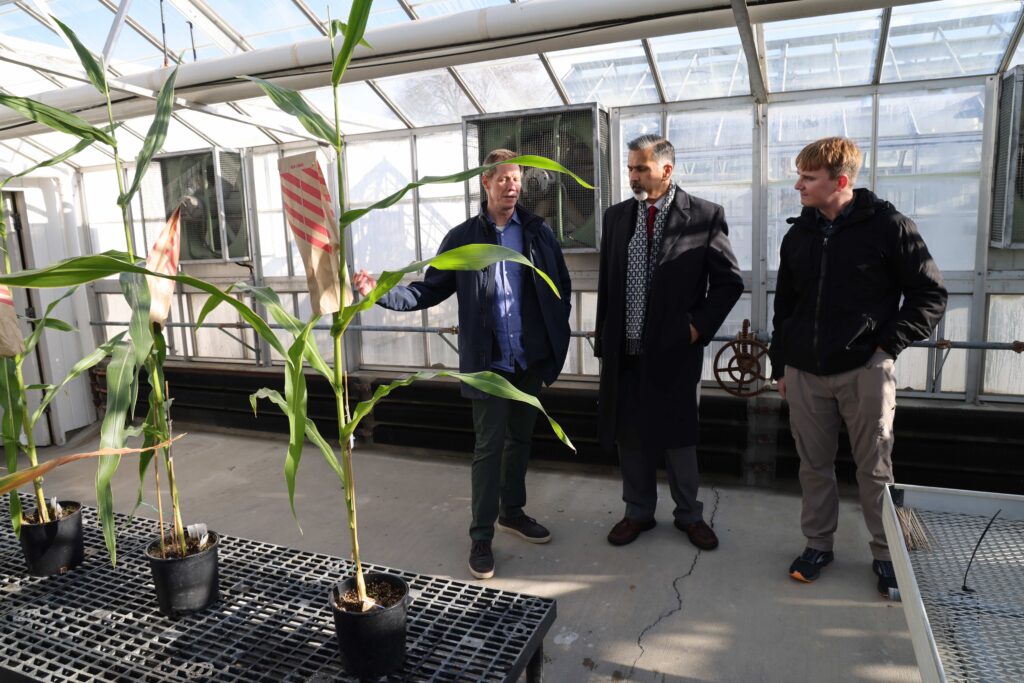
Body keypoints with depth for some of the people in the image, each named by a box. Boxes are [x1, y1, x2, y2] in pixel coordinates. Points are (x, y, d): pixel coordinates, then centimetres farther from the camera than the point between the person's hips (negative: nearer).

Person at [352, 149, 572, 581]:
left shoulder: (539, 233, 3)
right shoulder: (463, 237, -2)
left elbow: (561, 289, 5)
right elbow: (429, 291, -3)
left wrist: (557, 342, -3)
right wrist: (381, 292, -18)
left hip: (532, 360, 3)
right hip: (489, 362, -3)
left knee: (520, 439, 17)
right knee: (489, 446, 2)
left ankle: (512, 512, 37)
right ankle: (481, 536, 16)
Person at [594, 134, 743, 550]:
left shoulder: (705, 216, -5)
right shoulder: (616, 217, 6)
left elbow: (729, 281, -1)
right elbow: (606, 285, 9)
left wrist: (700, 327, -7)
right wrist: (603, 340, 6)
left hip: (675, 348, -3)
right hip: (624, 350, 4)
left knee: (679, 436, 10)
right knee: (628, 436, 12)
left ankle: (689, 514, 30)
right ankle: (638, 512, 31)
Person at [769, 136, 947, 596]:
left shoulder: (888, 226, -6)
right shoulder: (798, 235, 8)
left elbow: (930, 295, -2)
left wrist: (889, 344, -10)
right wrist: (779, 365, 14)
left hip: (865, 370, -4)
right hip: (805, 373, 4)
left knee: (874, 468, 7)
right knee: (813, 464, 11)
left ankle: (886, 554, 26)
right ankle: (818, 544, 27)